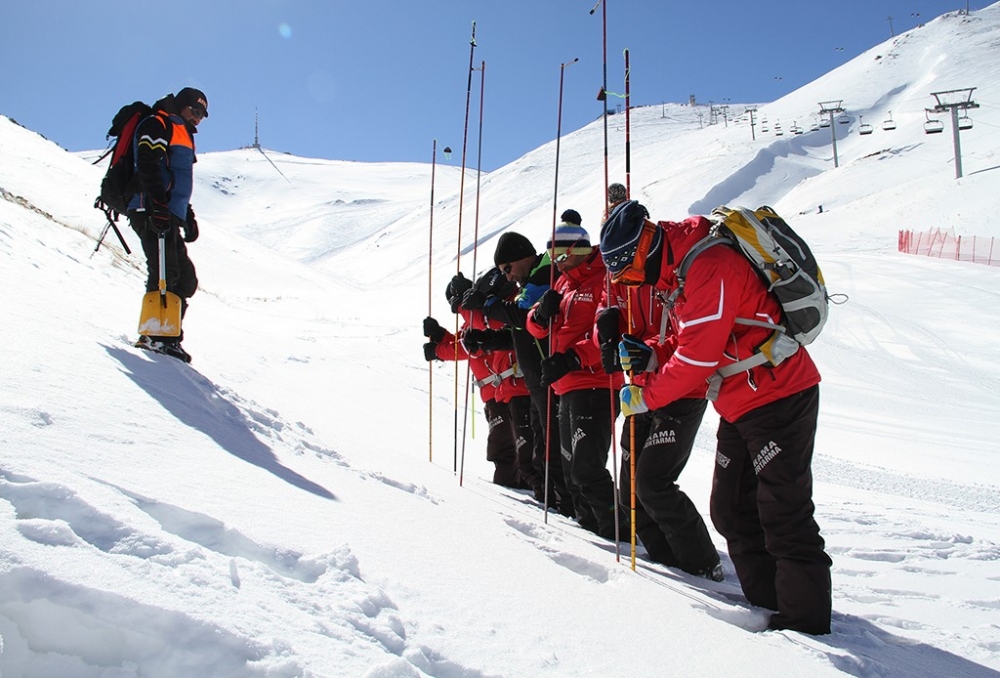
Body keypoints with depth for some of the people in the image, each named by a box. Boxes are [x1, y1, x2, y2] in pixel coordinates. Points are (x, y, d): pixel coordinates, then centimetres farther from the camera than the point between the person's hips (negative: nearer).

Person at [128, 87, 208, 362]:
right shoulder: (158, 125, 2)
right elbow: (147, 166, -14)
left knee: (186, 279, 3)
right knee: (165, 274, -17)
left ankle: (169, 334, 3)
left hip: (168, 215, 10)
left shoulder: (182, 135, 31)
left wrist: (188, 216, 24)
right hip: (151, 213, -10)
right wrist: (157, 205, -25)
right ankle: (155, 334, -17)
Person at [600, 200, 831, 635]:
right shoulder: (677, 270, 10)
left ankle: (805, 622, 8)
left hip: (779, 395, -10)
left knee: (784, 515, -4)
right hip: (740, 405, 10)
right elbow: (687, 343, 15)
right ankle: (768, 603, 25)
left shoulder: (709, 268, -22)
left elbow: (699, 356, -23)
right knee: (732, 511, 12)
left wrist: (647, 395, -11)